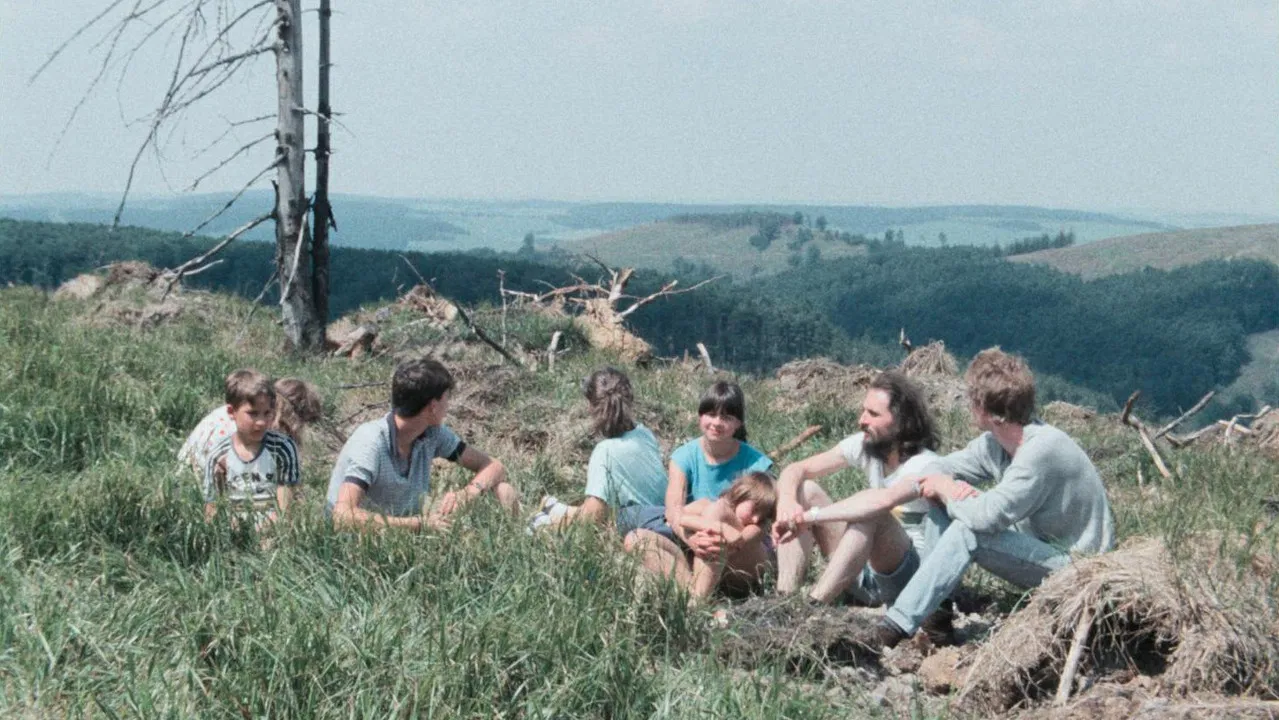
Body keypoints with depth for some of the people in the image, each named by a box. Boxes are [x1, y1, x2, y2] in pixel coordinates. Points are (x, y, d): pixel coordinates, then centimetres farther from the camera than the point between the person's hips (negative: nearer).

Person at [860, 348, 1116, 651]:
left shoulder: (1041, 449, -27)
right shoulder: (995, 444, -1)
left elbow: (990, 516, -33)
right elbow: (938, 469, 9)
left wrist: (945, 492, -14)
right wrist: (945, 485, -16)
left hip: (1076, 566, -9)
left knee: (967, 533, -27)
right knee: (944, 511, 2)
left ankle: (893, 630, -27)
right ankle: (936, 615, -2)